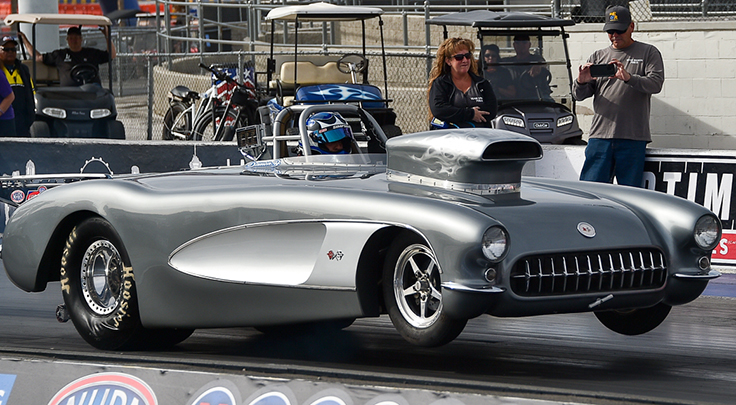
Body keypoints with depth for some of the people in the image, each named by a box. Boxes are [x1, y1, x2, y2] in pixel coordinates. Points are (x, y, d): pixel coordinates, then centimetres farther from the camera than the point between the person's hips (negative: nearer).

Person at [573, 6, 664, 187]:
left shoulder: (648, 53, 11)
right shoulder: (598, 56, 18)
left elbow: (656, 83, -5)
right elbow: (579, 95, 13)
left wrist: (628, 78, -22)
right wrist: (581, 82, -11)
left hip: (633, 138, -2)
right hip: (600, 136, 2)